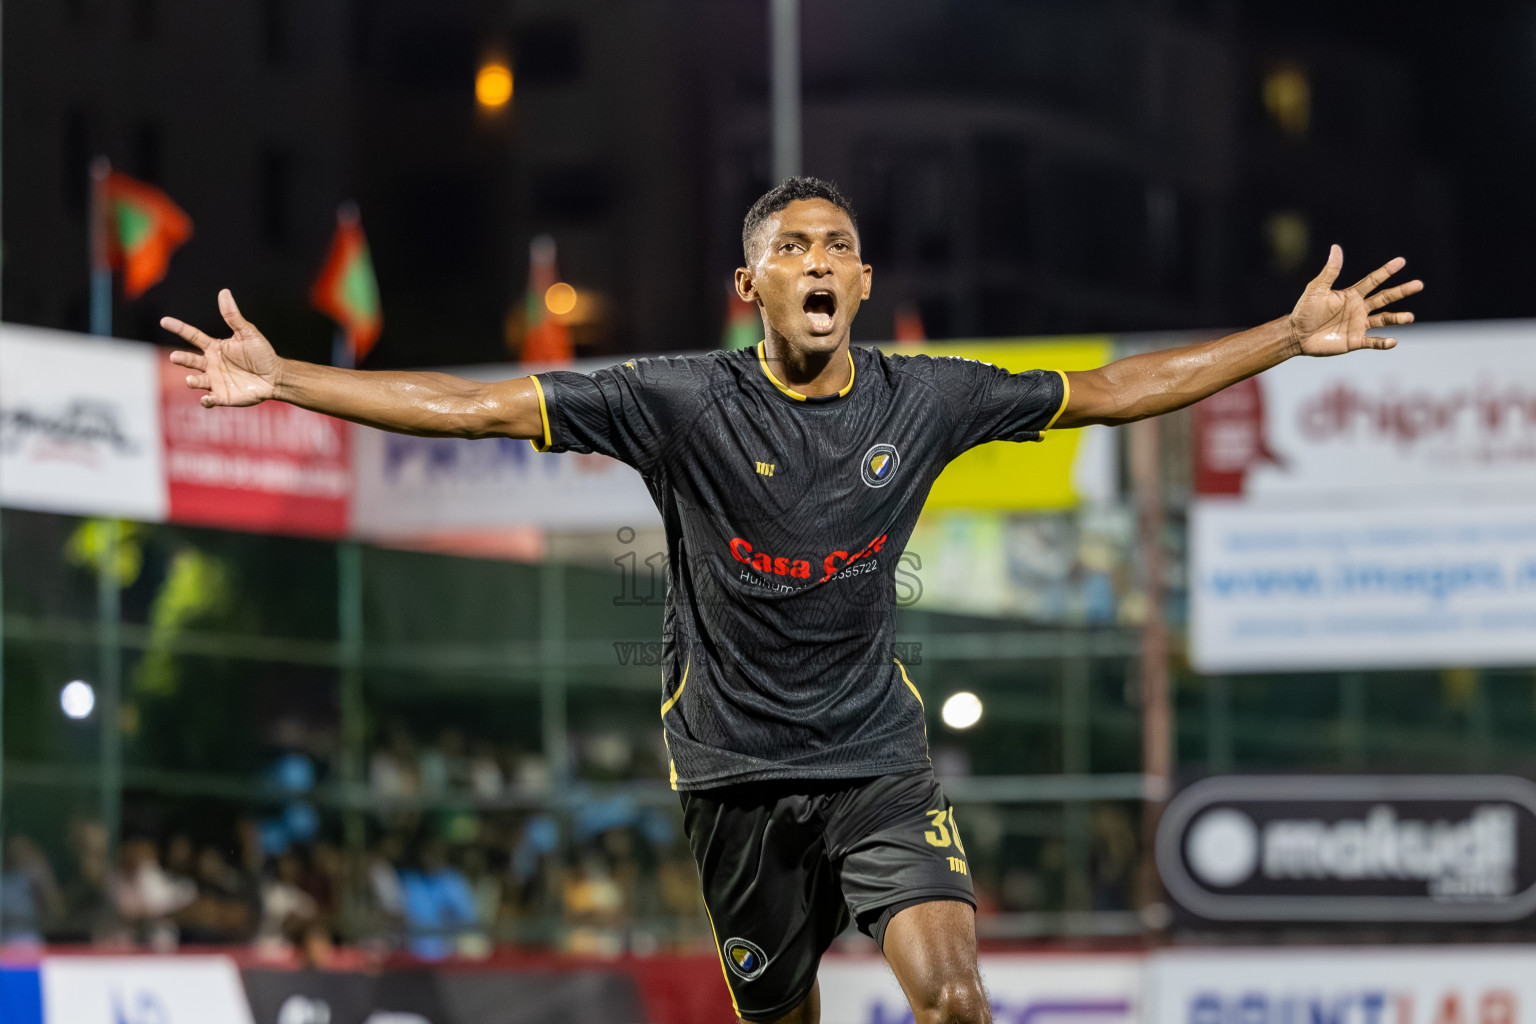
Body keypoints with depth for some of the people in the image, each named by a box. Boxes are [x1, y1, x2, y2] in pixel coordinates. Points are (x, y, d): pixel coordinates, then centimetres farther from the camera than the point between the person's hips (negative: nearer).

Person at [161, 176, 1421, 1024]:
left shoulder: (924, 400, -2)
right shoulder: (682, 403, -9)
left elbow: (1106, 391, 8)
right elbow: (479, 406, -11)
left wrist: (1294, 336, 8)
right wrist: (281, 379, -17)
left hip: (881, 760, 1)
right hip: (740, 771, -1)